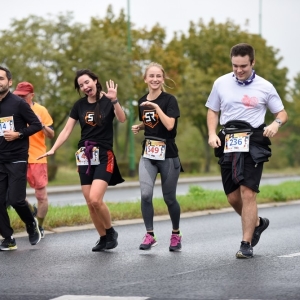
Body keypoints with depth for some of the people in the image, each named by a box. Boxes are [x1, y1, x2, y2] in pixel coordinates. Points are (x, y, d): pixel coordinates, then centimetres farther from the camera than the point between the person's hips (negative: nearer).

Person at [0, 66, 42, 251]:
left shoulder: (18, 103, -6)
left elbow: (37, 125, -5)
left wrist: (18, 134, -16)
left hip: (17, 159, -4)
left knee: (16, 199, -9)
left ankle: (32, 224, 20)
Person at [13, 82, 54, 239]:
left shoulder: (40, 110, -2)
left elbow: (51, 135, -1)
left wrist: (42, 125, -20)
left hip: (37, 159, -3)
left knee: (41, 194, 2)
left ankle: (40, 227, 17)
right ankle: (33, 212, 24)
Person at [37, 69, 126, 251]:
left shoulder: (108, 101, -4)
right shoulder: (79, 105, 8)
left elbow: (122, 119, -21)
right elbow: (67, 131, 10)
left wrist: (114, 100, -36)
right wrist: (53, 150, 0)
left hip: (104, 156, -5)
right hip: (84, 157, 5)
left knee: (95, 199, -19)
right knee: (90, 203, 2)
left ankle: (111, 232, 3)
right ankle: (103, 238, 17)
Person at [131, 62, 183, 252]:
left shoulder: (169, 100, -8)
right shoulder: (142, 102, 8)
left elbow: (169, 125, -22)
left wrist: (156, 106, -22)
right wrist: (138, 128, 5)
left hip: (168, 154, -4)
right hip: (148, 154, 4)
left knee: (169, 198, 5)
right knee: (145, 194, -14)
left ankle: (176, 234, 26)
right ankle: (150, 235, -5)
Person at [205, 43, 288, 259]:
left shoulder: (265, 87, 1)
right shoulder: (221, 83, 6)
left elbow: (282, 113, 9)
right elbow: (213, 111, 16)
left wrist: (276, 124, -14)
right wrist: (212, 134, -1)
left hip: (253, 143, -3)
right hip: (229, 143, 3)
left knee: (247, 193, -13)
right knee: (233, 197, 6)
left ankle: (247, 244, -6)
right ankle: (257, 222, 35)